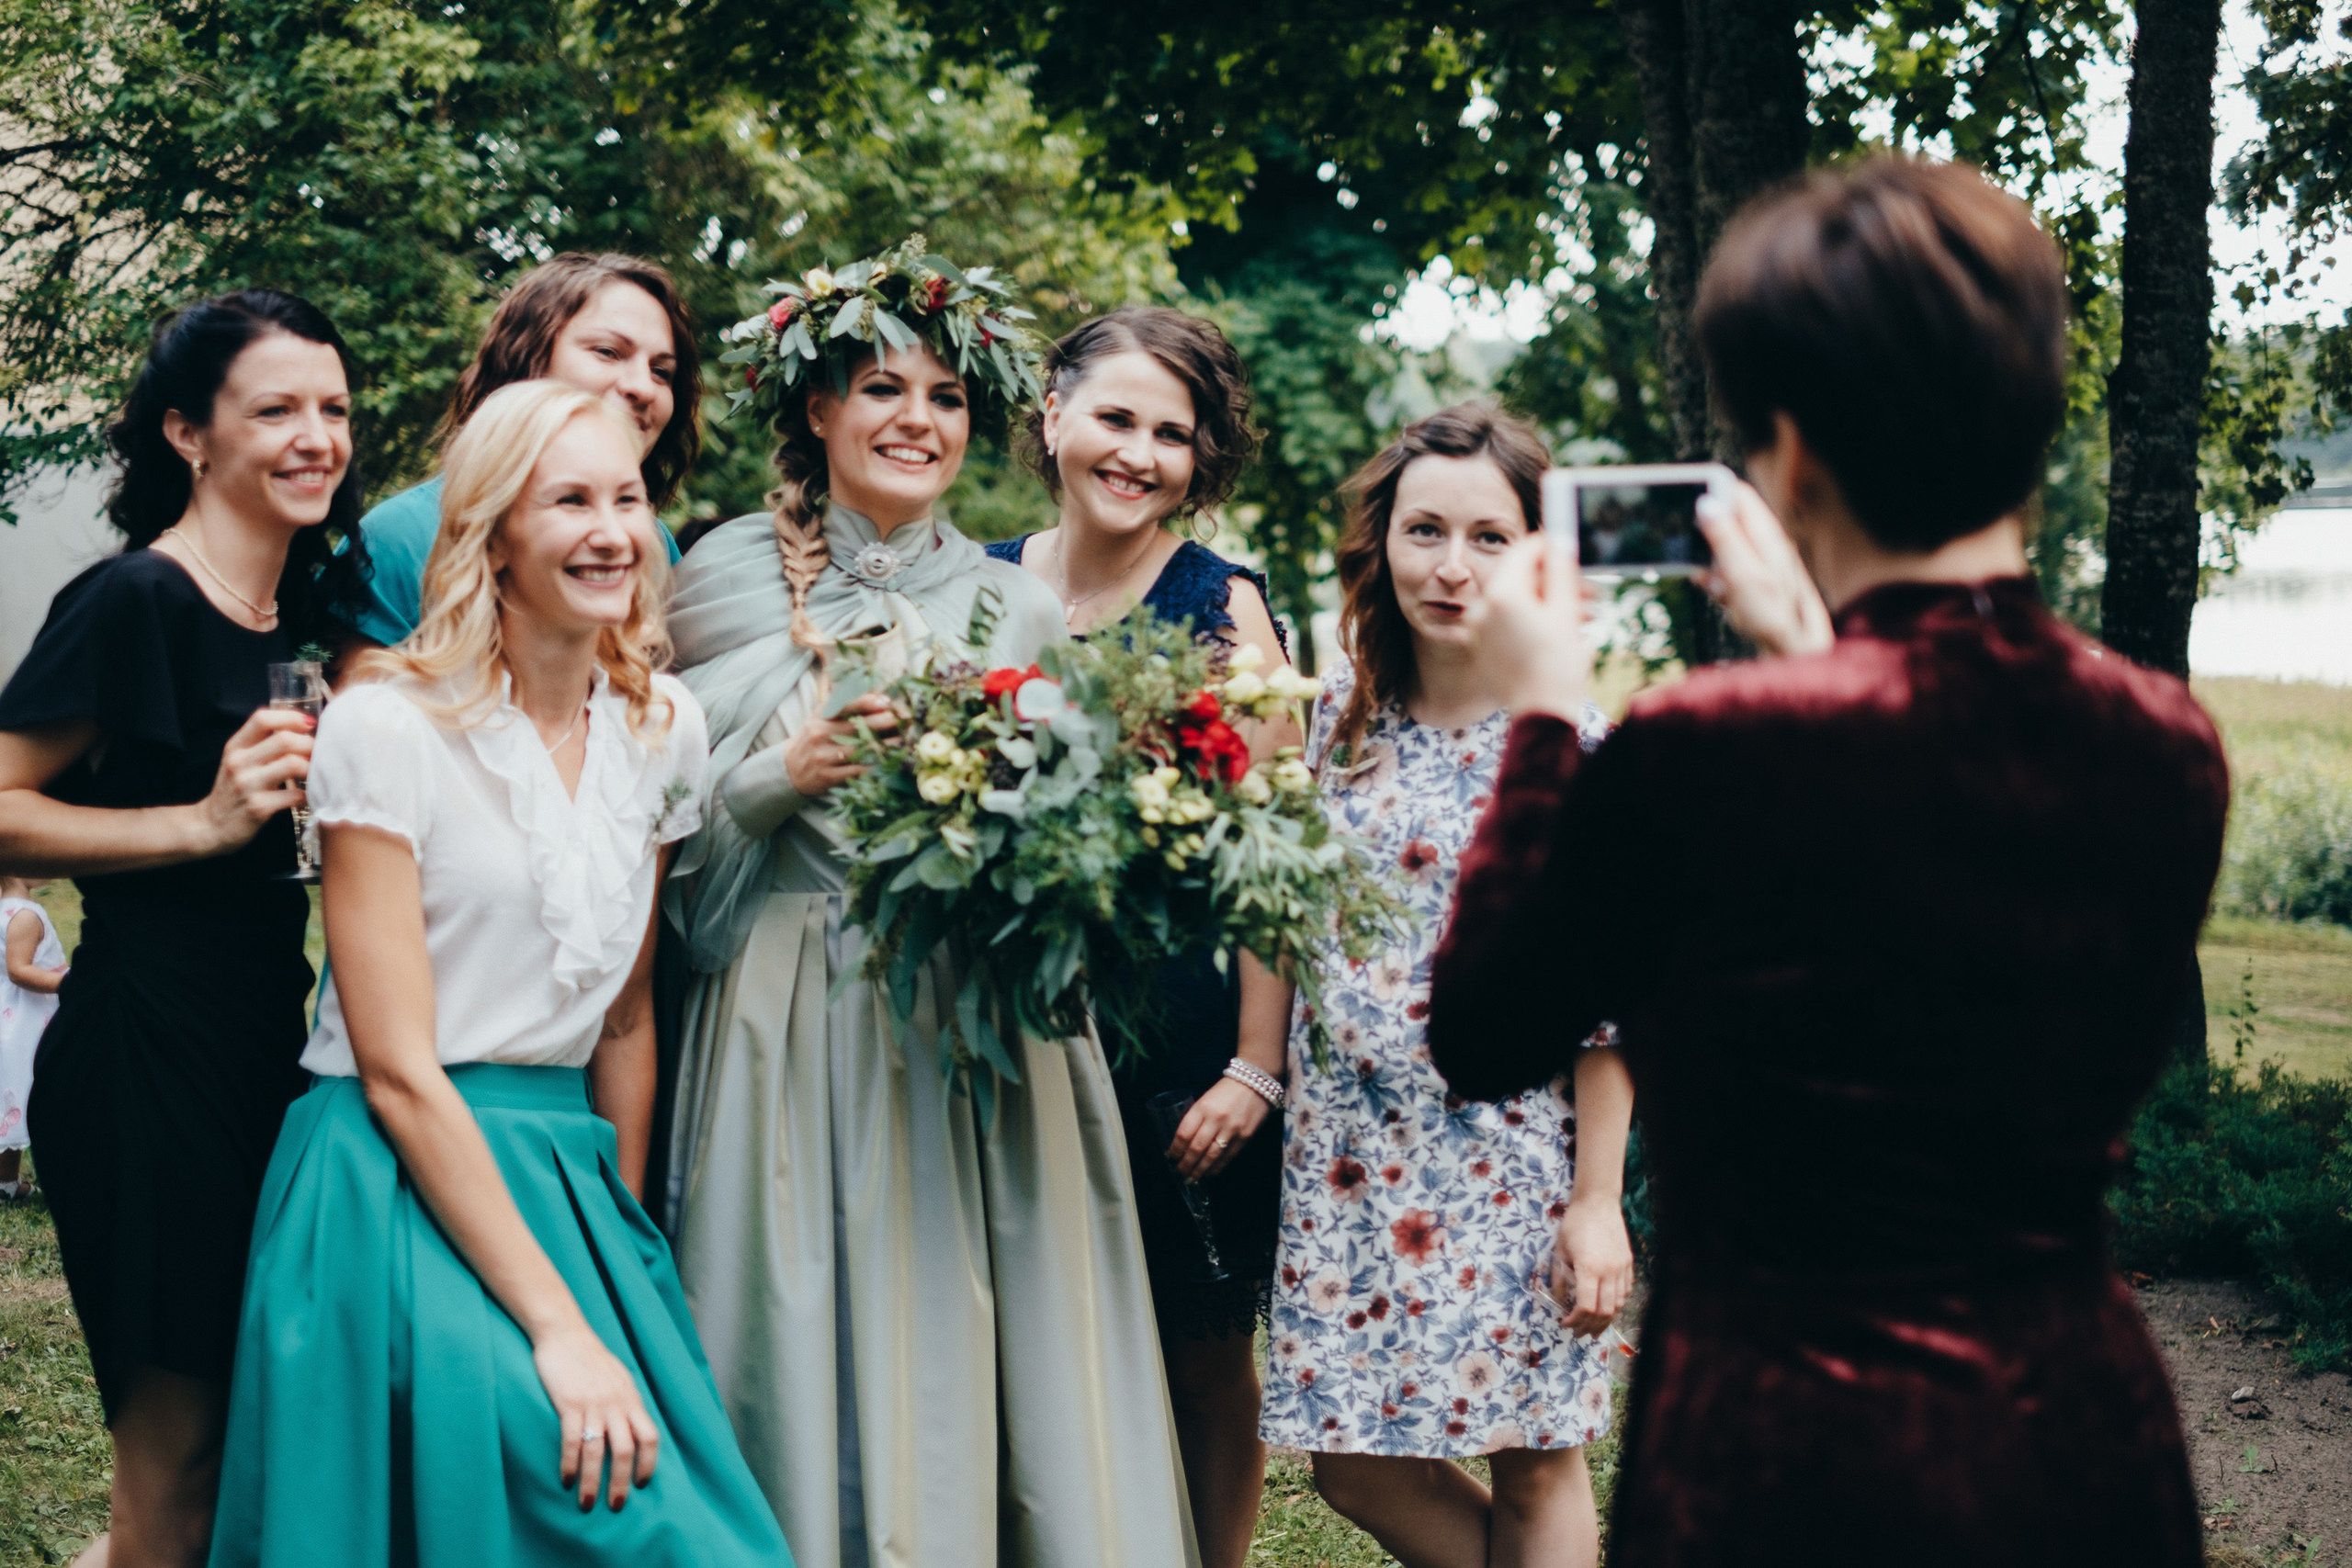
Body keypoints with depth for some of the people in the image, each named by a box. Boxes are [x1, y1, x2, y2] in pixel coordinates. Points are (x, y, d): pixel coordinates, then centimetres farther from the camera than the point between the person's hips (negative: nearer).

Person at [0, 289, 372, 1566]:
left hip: (274, 1047, 8)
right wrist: (205, 821, -17)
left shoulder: (312, 614, 14)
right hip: (147, 1045, -8)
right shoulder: (133, 601, -11)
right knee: (181, 1464, -3)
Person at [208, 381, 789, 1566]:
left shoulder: (661, 726, 7)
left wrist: (623, 1241, 10)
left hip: (574, 1181, 6)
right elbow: (397, 1069, -15)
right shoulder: (390, 725, -11)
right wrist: (557, 1325, -19)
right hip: (408, 1187, -6)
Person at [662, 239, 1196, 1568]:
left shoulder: (1017, 607, 11)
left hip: (986, 1039, 2)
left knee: (988, 1373, 0)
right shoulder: (732, 581, 5)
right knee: (817, 1366, -2)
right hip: (797, 1038, -2)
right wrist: (785, 777, -13)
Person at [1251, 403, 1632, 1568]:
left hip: (1507, 1155, -4)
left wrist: (1597, 1200, -10)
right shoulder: (1335, 721, 4)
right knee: (1354, 1461, 8)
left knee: (1532, 1466, 6)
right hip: (1348, 1153, 4)